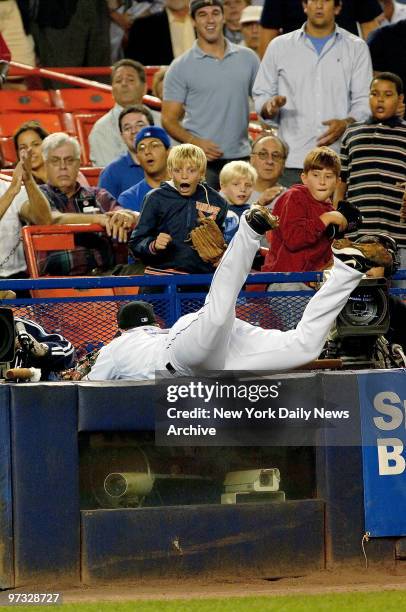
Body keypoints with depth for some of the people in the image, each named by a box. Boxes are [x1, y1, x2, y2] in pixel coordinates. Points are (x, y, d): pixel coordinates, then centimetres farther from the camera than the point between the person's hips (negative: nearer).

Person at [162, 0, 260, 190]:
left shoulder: (247, 58, 11)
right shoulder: (181, 67, 2)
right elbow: (169, 119, 1)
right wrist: (195, 142, -16)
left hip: (240, 157, 3)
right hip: (201, 161, -3)